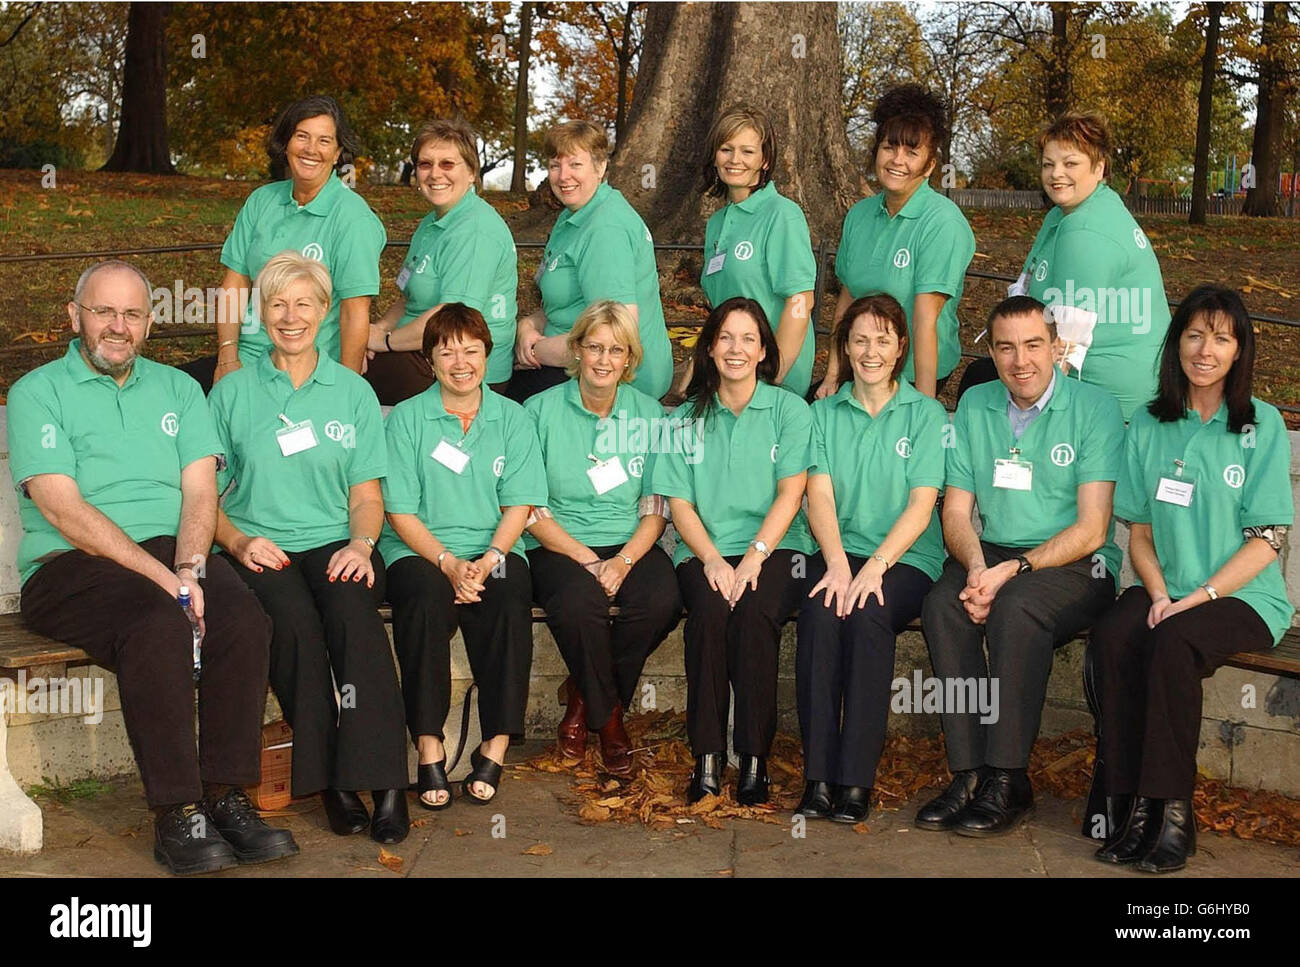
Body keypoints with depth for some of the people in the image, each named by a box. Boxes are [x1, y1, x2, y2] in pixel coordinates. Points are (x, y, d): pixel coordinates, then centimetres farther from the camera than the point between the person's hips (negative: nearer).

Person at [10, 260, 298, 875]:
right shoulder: (39, 393, 5)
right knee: (158, 627, -34)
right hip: (69, 565, -4)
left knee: (244, 620, -27)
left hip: (174, 552, 4)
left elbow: (200, 489, 7)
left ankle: (225, 797, -20)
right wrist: (161, 576, -17)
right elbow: (62, 507, -8)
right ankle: (176, 816, -27)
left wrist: (189, 569, -14)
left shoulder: (176, 388, 19)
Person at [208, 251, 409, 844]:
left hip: (334, 544, 1)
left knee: (354, 611, -34)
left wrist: (361, 543, -8)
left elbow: (366, 494, 13)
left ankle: (383, 781, -35)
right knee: (295, 621, -33)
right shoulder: (231, 394, 13)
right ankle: (328, 781, -25)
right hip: (261, 549, 0)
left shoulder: (353, 392, 16)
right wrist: (239, 542, -10)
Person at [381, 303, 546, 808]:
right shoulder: (406, 418, 5)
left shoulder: (512, 418, 11)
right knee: (427, 598, -34)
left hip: (493, 549, 1)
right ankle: (429, 748, -28)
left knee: (510, 600, -32)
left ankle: (496, 747, -25)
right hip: (419, 551, -1)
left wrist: (487, 560, -15)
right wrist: (448, 563, -17)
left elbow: (519, 505, 3)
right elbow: (400, 513, -1)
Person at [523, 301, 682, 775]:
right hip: (559, 545, -2)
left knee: (663, 600, -29)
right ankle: (608, 715, -6)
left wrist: (623, 560, -13)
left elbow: (657, 506, 5)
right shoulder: (541, 411, 0)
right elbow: (530, 508, -4)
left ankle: (583, 695, -3)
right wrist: (589, 561, -14)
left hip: (630, 544, 3)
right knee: (577, 601, -35)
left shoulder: (649, 414, 8)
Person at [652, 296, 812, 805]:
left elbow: (790, 493, 0)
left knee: (755, 613, -33)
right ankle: (707, 756, -26)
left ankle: (754, 757, -26)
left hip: (774, 546, -1)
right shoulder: (687, 418, 16)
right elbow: (679, 504, 8)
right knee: (709, 609, -31)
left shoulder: (790, 410, 10)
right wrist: (713, 559, -11)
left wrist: (754, 555, -16)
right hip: (704, 551, 1)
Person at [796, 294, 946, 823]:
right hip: (838, 552, 2)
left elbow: (922, 504, -3)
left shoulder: (927, 414, 8)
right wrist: (837, 562, -16)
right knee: (820, 614, -31)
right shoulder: (824, 413, 14)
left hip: (905, 558, -2)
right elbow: (819, 494, 2)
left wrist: (875, 565, -18)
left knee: (868, 615, -33)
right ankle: (818, 776, -29)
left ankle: (856, 780, -29)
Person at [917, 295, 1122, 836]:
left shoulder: (1094, 407, -3)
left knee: (1015, 607, -35)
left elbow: (1091, 528, -10)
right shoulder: (975, 406, 11)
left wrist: (1014, 570, -21)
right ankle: (968, 774, -24)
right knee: (942, 604, -27)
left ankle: (1008, 782, -27)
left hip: (1075, 566, -4)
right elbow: (956, 511, 9)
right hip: (990, 555, 4)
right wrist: (975, 565, -13)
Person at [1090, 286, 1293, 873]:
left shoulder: (1262, 425, 1)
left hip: (1243, 595, -3)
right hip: (1167, 590, 3)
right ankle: (1133, 806, -24)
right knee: (1111, 637, -28)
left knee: (1174, 642, -33)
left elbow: (1265, 540, -4)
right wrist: (1158, 592, -8)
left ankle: (1174, 813, -26)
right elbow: (1139, 531, 11)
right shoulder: (1148, 426, 11)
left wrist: (1200, 596, -15)